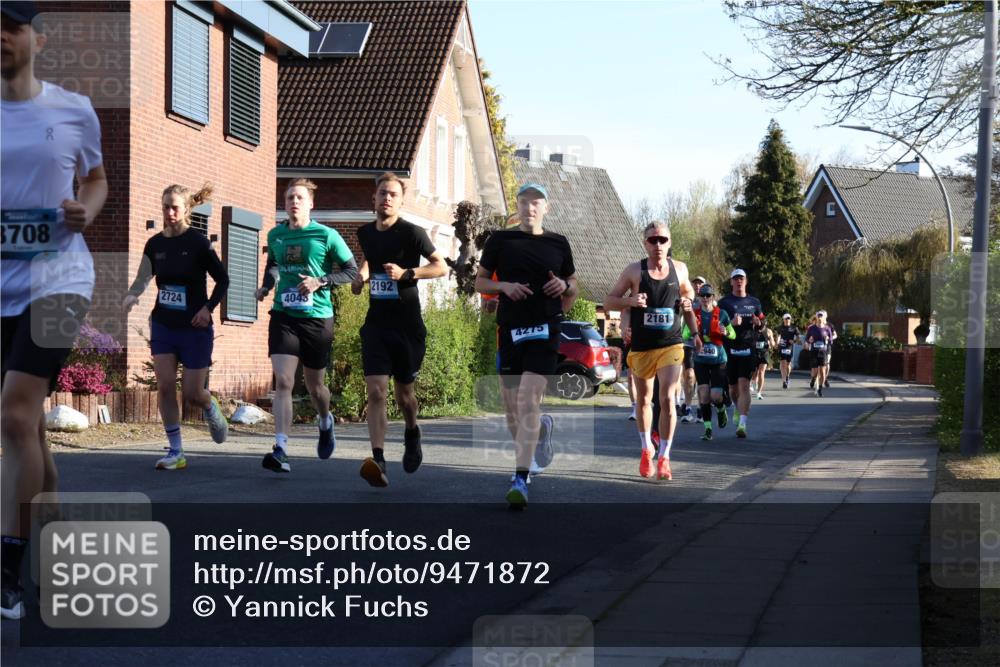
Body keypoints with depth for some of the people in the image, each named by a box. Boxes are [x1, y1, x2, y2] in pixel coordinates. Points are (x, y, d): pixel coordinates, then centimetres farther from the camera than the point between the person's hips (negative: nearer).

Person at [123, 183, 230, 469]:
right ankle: (175, 453, 1)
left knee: (192, 393, -1)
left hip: (195, 328, -4)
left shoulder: (198, 242, -10)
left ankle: (212, 409, 36)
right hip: (163, 325, 4)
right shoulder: (155, 244, 3)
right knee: (165, 386, -7)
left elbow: (222, 279, -4)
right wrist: (132, 295, -12)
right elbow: (143, 277, 9)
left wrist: (209, 308, -15)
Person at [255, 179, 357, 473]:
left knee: (314, 385, 13)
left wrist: (321, 281, -15)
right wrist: (266, 285, 8)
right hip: (283, 316, 2)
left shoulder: (326, 236, -5)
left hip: (317, 318, -2)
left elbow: (352, 270, -1)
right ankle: (280, 451, -21)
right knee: (282, 382, -15)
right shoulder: (275, 235, 7)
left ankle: (325, 423, 47)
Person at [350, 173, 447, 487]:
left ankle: (412, 434, 43)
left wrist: (406, 273, -20)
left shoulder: (411, 233, -8)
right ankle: (378, 461, -20)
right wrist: (362, 276, 9)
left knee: (403, 392, 10)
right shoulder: (366, 233, 8)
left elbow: (441, 267, -8)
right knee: (376, 391, -13)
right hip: (376, 323, 3)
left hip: (407, 324, -3)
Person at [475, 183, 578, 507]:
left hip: (545, 329, -2)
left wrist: (564, 286, -4)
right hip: (510, 328, 2)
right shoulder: (501, 240, 7)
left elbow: (573, 287, 19)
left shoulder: (558, 243, 10)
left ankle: (520, 479, -20)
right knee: (511, 404, 6)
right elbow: (480, 281, 11)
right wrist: (504, 286, -8)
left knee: (528, 401, -15)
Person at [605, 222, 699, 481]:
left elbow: (688, 292, 22)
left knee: (667, 399, -14)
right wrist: (630, 301, -22)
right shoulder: (634, 271, -4)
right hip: (641, 346, 0)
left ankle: (664, 458, -8)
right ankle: (646, 449, 35)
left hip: (671, 345, 0)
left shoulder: (679, 269, 3)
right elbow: (608, 301, -1)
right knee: (643, 399, 15)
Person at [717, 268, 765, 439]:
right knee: (733, 388, 9)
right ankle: (739, 409, 40)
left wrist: (758, 323, -1)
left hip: (748, 348, 0)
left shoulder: (754, 302, 14)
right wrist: (731, 323, -19)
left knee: (744, 385, -13)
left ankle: (742, 424, -20)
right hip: (730, 348, 0)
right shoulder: (724, 302, 5)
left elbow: (762, 321, 23)